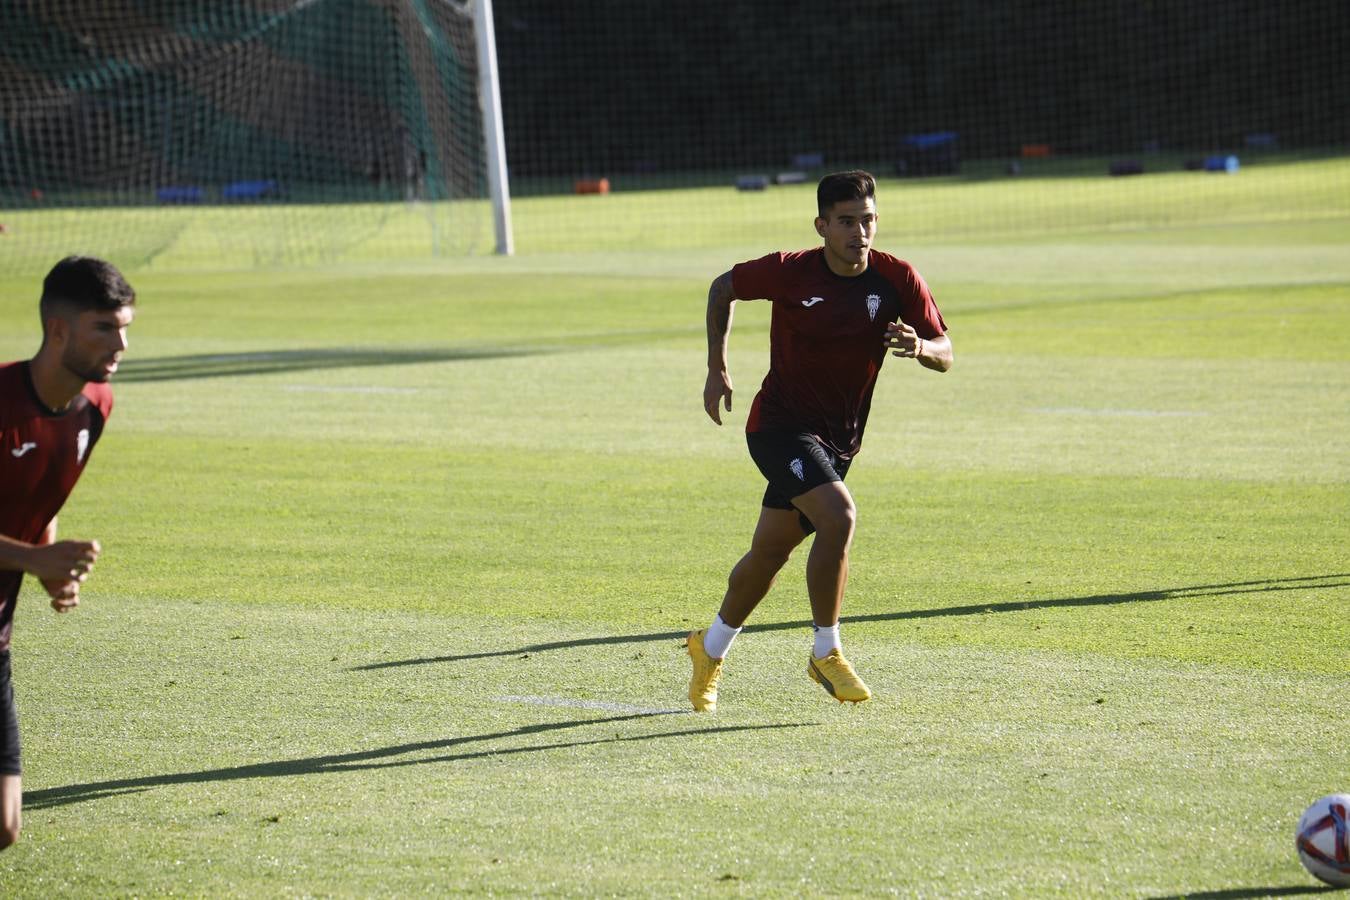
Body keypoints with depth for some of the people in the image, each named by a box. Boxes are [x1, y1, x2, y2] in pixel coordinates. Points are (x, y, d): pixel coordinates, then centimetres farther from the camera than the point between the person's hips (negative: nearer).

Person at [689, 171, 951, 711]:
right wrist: (717, 370, 3)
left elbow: (945, 355, -8)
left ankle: (710, 650, 38)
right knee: (838, 516, -27)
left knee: (770, 552, 15)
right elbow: (723, 288, 4)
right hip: (781, 423, -4)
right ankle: (826, 654, -14)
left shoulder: (896, 280, -9)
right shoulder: (791, 272, -15)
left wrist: (919, 347, -32)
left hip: (839, 439, 4)